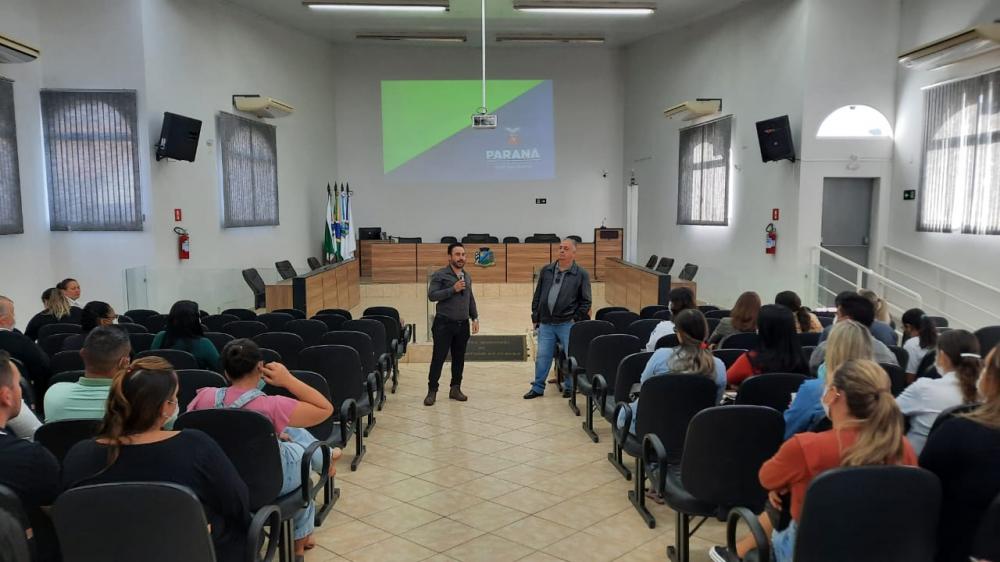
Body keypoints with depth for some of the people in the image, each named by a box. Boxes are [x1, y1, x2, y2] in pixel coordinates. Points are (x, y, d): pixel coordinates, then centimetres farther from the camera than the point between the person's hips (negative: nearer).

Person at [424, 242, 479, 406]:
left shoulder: (467, 276, 13)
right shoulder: (440, 275, -6)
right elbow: (432, 295, -15)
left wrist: (475, 318, 11)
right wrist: (453, 289, -20)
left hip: (463, 324, 5)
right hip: (444, 323, -5)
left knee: (459, 358, 10)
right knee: (438, 358, -2)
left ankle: (455, 389, 21)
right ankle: (432, 391, 6)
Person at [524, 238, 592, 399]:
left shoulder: (581, 274, -2)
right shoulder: (546, 271, 8)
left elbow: (585, 301, 0)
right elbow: (537, 295, 12)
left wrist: (577, 319, -8)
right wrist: (535, 317, 8)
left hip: (567, 324, -3)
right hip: (546, 323, 3)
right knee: (542, 356, 8)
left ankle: (569, 387, 20)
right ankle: (538, 387, 20)